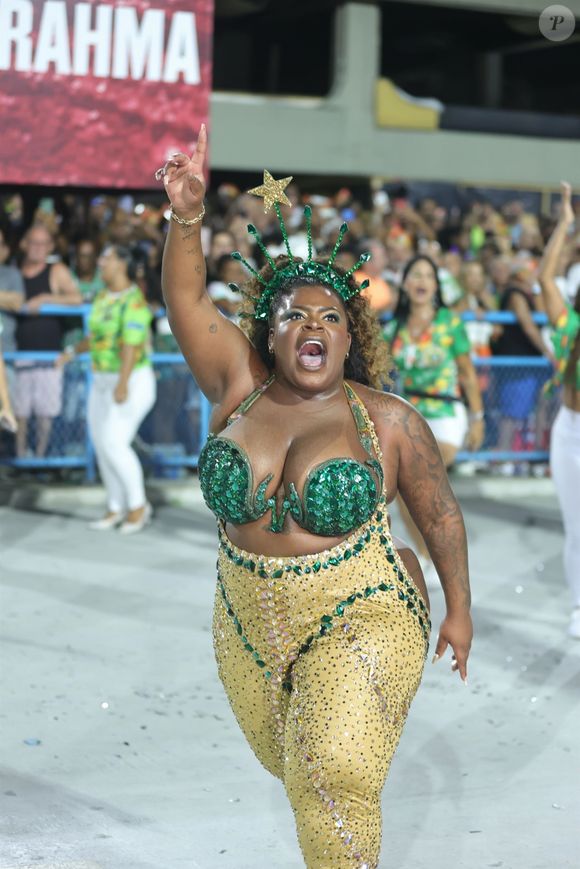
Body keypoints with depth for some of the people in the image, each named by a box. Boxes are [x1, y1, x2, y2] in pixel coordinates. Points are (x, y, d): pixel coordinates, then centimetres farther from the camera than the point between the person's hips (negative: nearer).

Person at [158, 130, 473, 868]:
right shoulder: (240, 389, -4)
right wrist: (186, 218, -27)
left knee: (335, 773, -20)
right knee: (293, 766, 20)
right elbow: (184, 299, -12)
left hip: (360, 625, -4)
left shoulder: (388, 421, -10)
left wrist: (458, 608, 6)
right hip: (249, 631, 4)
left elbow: (439, 513, 0)